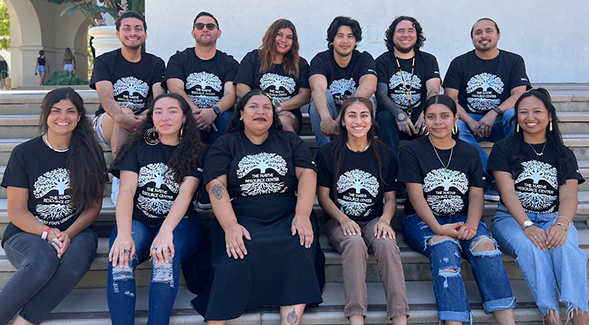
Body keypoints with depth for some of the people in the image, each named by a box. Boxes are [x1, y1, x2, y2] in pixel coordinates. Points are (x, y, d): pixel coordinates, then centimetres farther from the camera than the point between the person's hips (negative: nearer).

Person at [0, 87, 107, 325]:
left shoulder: (90, 154, 5)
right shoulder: (24, 154, 0)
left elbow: (94, 205, 5)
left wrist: (69, 234, -13)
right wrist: (47, 233, -18)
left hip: (75, 231, 2)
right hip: (27, 233, -1)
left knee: (76, 260, -35)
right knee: (44, 260, -37)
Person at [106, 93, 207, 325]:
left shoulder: (195, 153, 7)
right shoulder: (138, 147, 10)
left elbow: (185, 194, -9)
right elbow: (126, 190, -4)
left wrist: (166, 231, -28)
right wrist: (124, 234, -23)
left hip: (179, 222, -1)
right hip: (138, 221, 2)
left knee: (166, 253, -35)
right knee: (121, 258, -31)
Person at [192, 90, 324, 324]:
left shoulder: (290, 141, 18)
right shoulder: (224, 145, 12)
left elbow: (307, 173, 5)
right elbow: (216, 185, -1)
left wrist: (302, 215, -13)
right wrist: (230, 226, -18)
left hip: (287, 218, 1)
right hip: (241, 219, -1)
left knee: (299, 253, -30)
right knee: (236, 261, -31)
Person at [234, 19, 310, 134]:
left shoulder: (301, 64, 19)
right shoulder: (253, 58, 15)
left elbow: (305, 96, 5)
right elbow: (241, 91, 2)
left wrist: (278, 107, -10)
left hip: (289, 116, 1)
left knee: (283, 121, -35)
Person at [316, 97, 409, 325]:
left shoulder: (384, 154, 8)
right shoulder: (329, 153, 3)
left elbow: (390, 198, 10)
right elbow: (323, 196, 4)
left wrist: (385, 220, -12)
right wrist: (343, 219, -14)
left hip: (373, 220, 1)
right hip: (340, 221, -1)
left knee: (387, 243, -32)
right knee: (355, 243, -35)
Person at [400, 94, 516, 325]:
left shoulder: (469, 153, 13)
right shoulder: (412, 151, 3)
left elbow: (476, 195, 4)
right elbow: (416, 195, -7)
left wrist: (471, 226, -16)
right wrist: (438, 228, -21)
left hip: (462, 218, 3)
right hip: (422, 220, -2)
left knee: (484, 244, -29)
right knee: (445, 246, -34)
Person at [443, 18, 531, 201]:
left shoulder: (513, 61, 8)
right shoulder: (459, 63, 9)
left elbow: (519, 95, -5)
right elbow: (450, 100, -1)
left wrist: (494, 113, -24)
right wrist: (471, 122, -19)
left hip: (499, 123, 0)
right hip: (469, 119, 1)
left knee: (514, 115, -34)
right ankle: (492, 177, -28)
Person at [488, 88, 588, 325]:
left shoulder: (564, 155, 15)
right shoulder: (504, 150, 9)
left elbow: (569, 197, 0)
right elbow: (507, 192, -5)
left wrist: (561, 225, -23)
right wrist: (528, 226, -22)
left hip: (554, 219, 2)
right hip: (512, 218, -1)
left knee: (565, 246, -33)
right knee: (530, 246, -35)